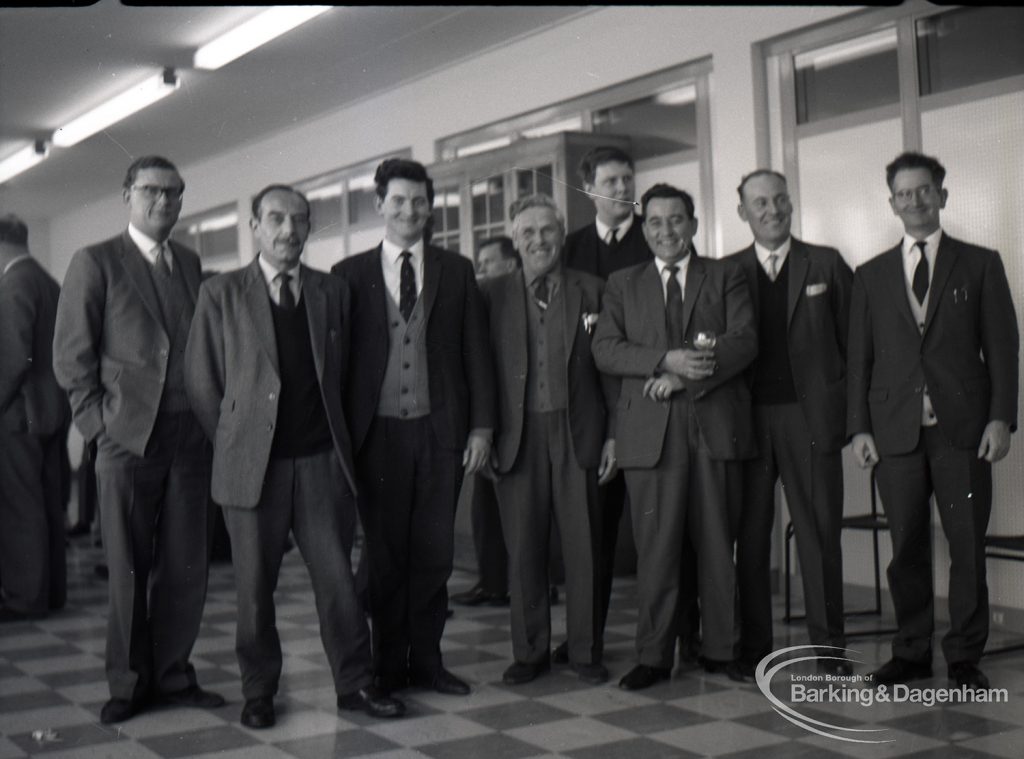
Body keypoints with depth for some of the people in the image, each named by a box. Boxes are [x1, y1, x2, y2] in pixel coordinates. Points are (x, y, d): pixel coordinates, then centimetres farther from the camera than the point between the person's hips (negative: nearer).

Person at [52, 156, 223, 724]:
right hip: (128, 438, -4)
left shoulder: (190, 263, 15)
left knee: (186, 566, 5)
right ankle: (129, 683, 17)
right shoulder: (95, 263, 1)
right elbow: (71, 356, -2)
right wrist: (99, 422, -7)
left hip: (190, 437, 4)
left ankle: (173, 675, 19)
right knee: (128, 569, 4)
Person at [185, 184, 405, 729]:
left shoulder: (332, 292, 11)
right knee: (255, 586, 6)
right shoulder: (220, 294, 3)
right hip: (252, 464, -1)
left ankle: (354, 684, 14)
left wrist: (333, 437, 9)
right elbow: (201, 382, 4)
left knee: (338, 578, 2)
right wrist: (236, 441, 4)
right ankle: (258, 691, 20)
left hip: (322, 460, 2)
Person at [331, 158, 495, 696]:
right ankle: (388, 665, 16)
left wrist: (481, 426, 0)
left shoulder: (456, 271, 9)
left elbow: (476, 352, 7)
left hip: (440, 430, 1)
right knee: (385, 552, 4)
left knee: (434, 550, 5)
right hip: (379, 431, -1)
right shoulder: (350, 274, 6)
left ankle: (426, 658, 17)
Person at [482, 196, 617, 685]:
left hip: (578, 433, 0)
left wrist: (615, 434, 1)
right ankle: (529, 651, 16)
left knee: (583, 547, 3)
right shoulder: (494, 295, 7)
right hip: (518, 437, 0)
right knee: (523, 549, 4)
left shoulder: (590, 291, 7)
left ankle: (584, 651, 15)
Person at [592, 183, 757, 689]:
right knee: (655, 547, -2)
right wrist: (667, 359, -14)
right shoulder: (623, 284, 16)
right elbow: (605, 350, 2)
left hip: (715, 425, 0)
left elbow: (745, 341, 0)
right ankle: (653, 656, 8)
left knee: (718, 543, 4)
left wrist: (685, 376, -13)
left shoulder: (725, 276, 14)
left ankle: (719, 650, 15)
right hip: (650, 432, 0)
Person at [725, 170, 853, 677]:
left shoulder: (826, 264, 8)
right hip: (748, 419, 1)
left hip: (812, 416, 0)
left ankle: (828, 647, 10)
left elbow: (853, 339, 7)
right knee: (750, 535, 3)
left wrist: (851, 410, 1)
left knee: (820, 532, 1)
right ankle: (752, 648, 12)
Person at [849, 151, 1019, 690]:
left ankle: (965, 657, 13)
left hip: (962, 429, -1)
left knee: (967, 546, 1)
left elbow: (1002, 346, 4)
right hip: (896, 431, 1)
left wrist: (1001, 418, -6)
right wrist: (859, 428, 2)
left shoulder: (981, 264, 9)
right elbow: (859, 357, 11)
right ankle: (911, 652, 17)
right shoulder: (871, 276, 14)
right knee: (906, 548, 5)